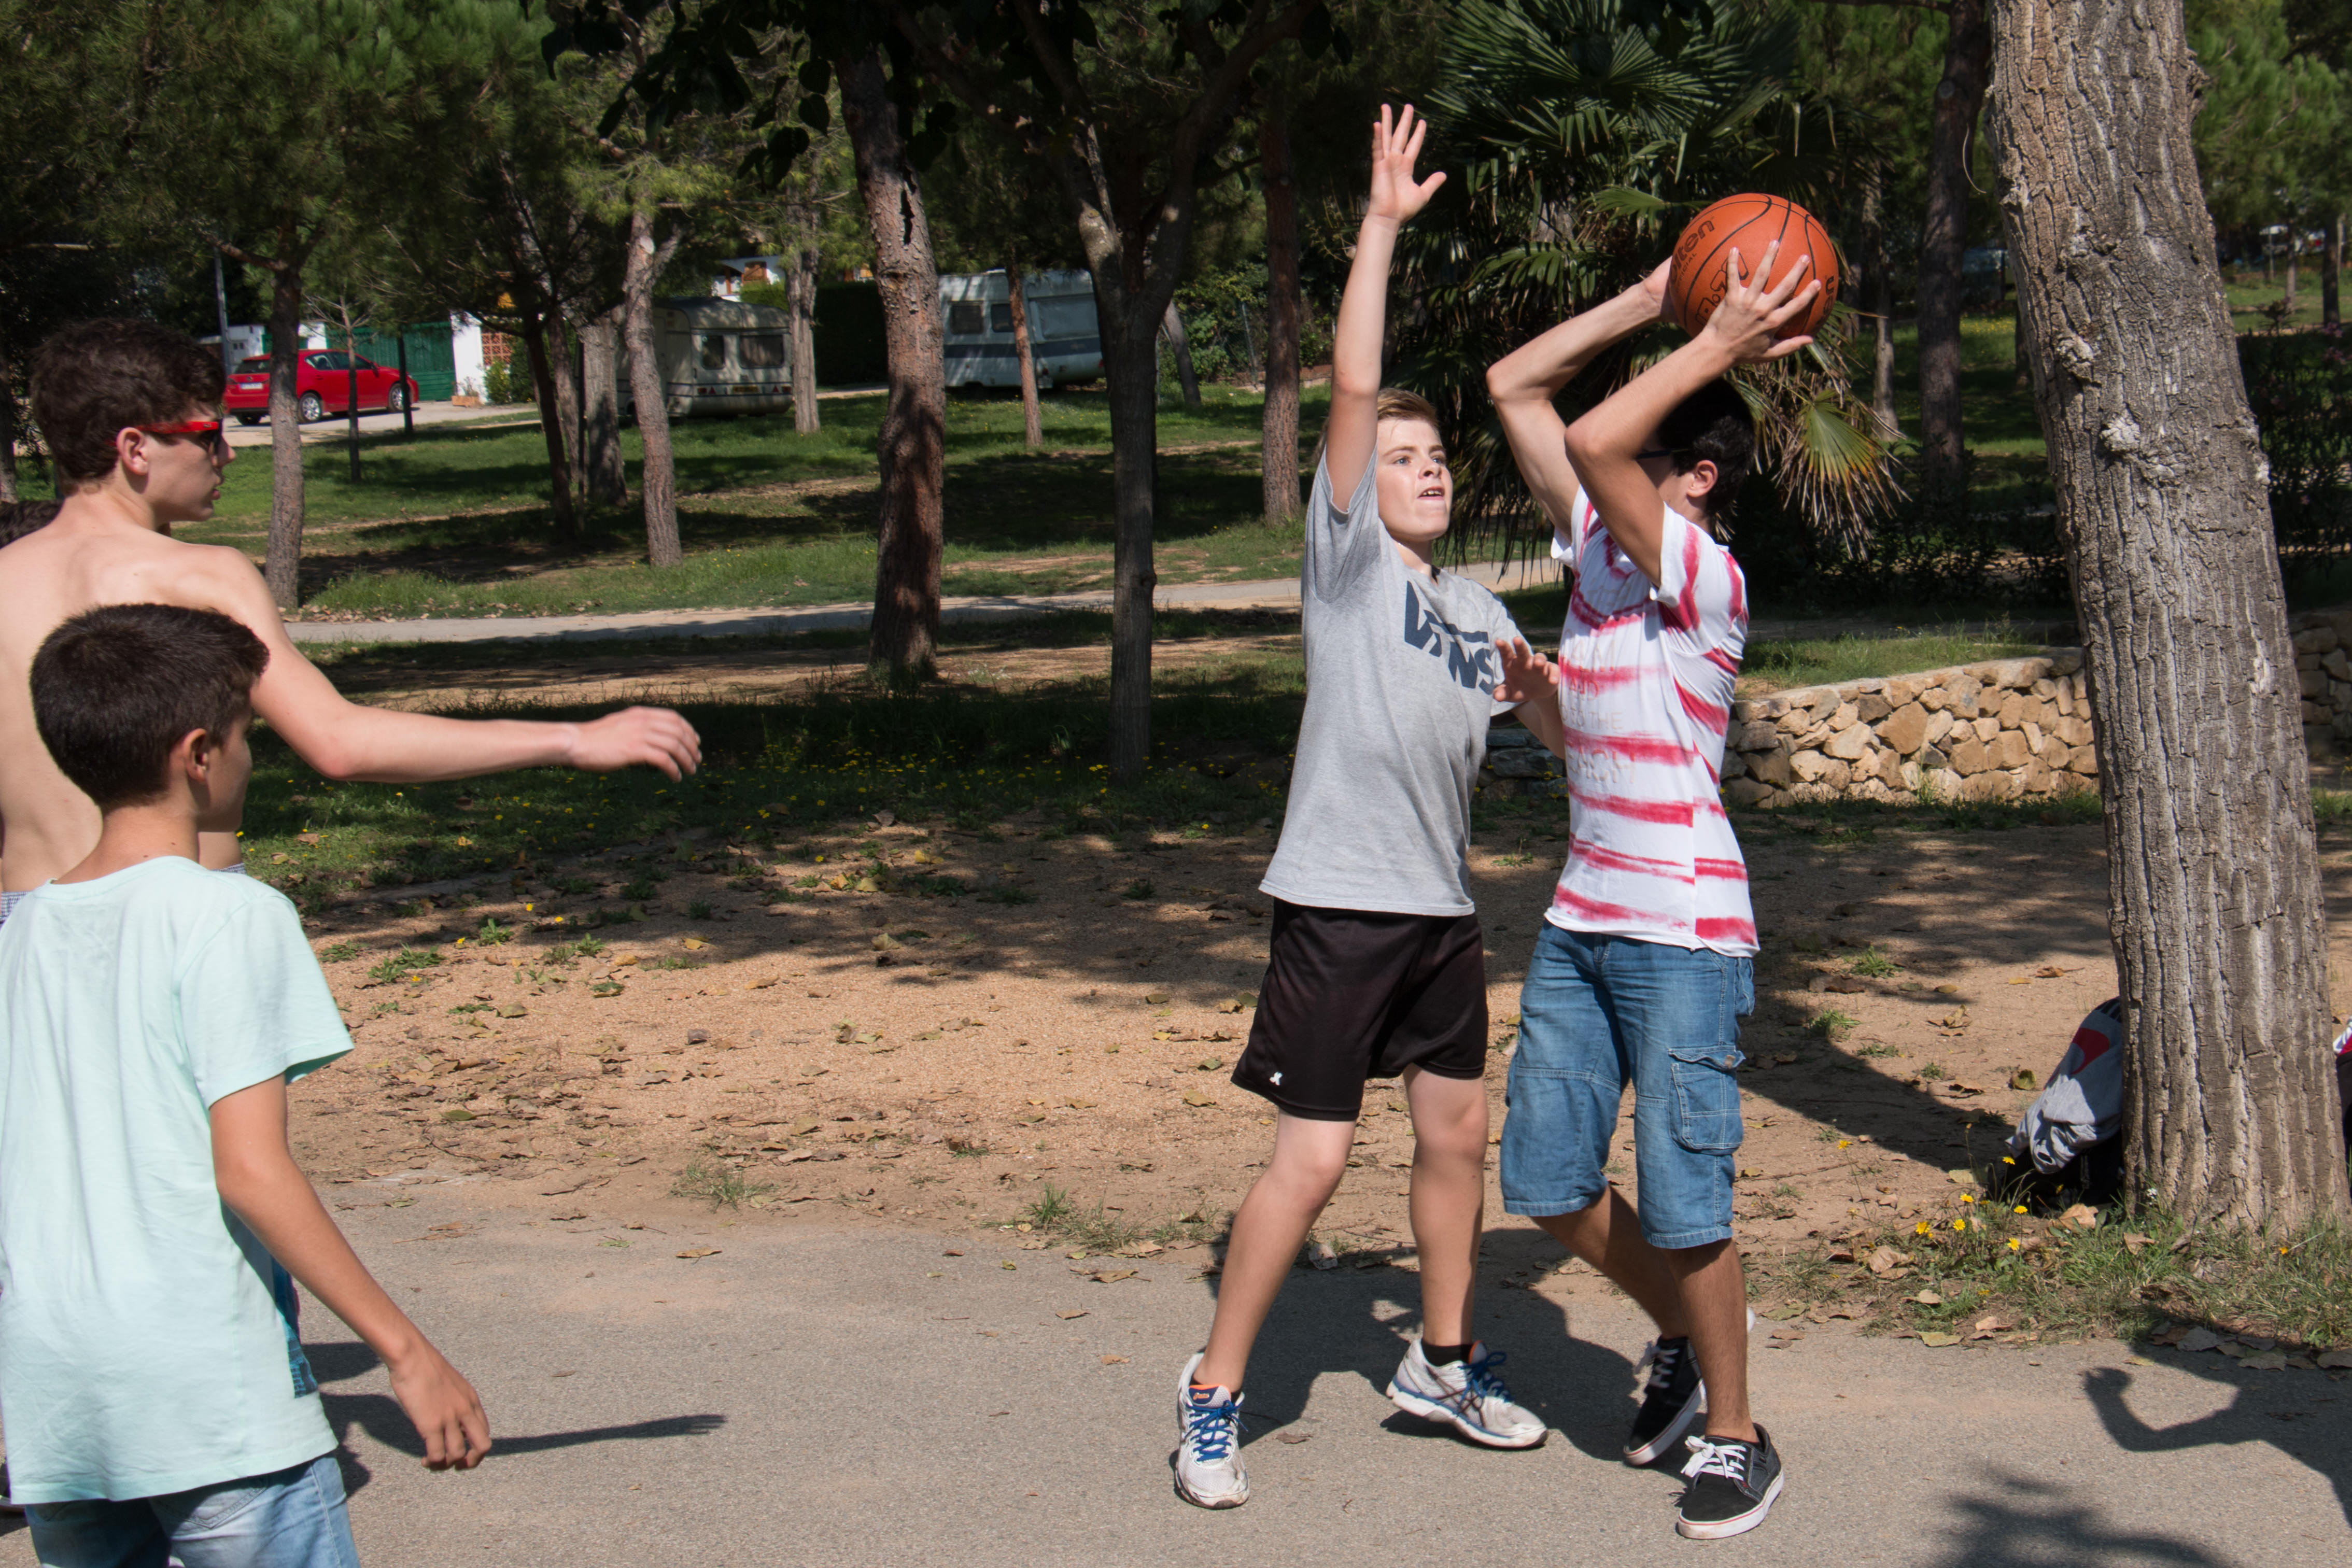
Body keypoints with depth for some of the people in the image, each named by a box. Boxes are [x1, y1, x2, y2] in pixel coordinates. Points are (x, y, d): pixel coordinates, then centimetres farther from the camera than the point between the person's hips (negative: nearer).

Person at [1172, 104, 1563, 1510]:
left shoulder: (1478, 610, 14)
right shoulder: (1347, 553, -4)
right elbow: (1353, 388, -15)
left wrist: (1536, 687, 1)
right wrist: (1382, 226, -16)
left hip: (1442, 907, 7)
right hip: (1341, 902, -7)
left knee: (1458, 1133, 15)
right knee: (1312, 1161, -8)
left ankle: (1445, 1364, 34)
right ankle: (1213, 1399, 5)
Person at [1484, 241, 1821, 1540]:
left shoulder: (1705, 579, -14)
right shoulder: (1595, 544, 8)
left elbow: (1592, 442, -29)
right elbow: (1515, 387, 12)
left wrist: (1720, 347, -21)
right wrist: (1654, 302, 7)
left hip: (1684, 935, -8)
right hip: (1579, 926, 8)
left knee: (1683, 1210, -4)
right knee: (1548, 1189, 11)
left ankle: (1732, 1435, 15)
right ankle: (1681, 1337, 35)